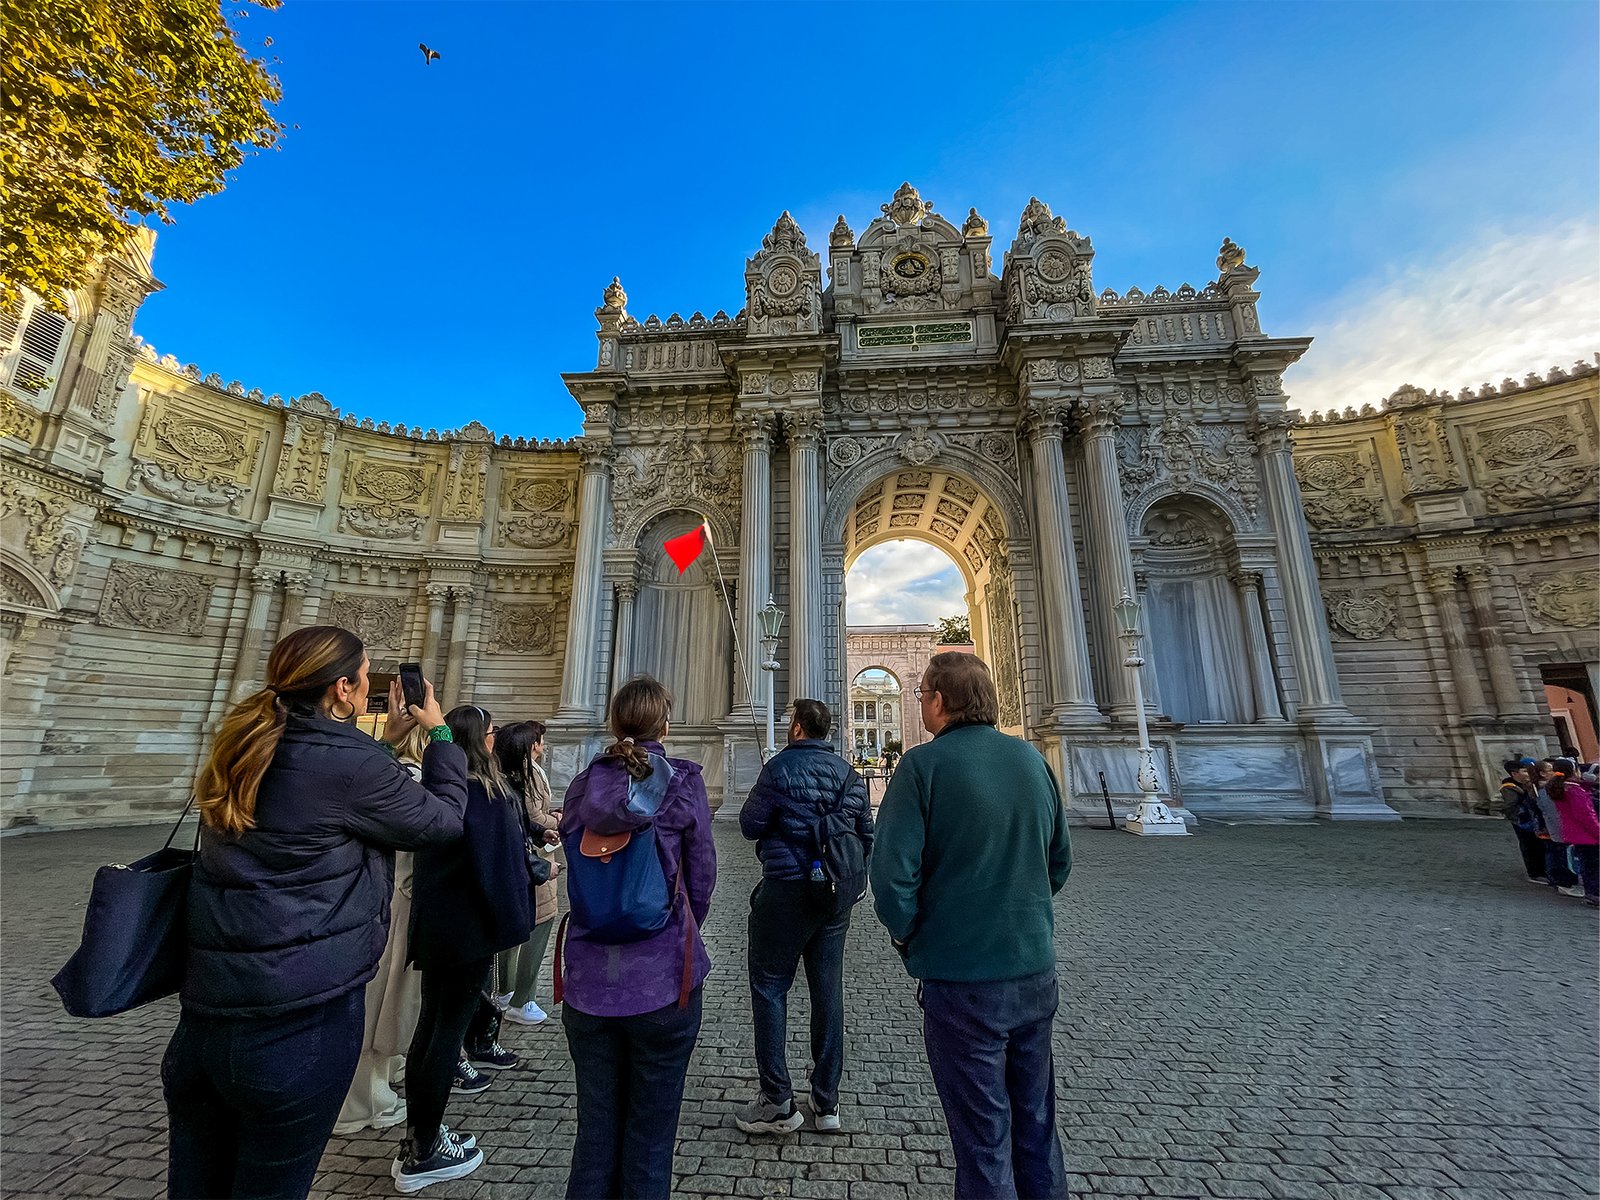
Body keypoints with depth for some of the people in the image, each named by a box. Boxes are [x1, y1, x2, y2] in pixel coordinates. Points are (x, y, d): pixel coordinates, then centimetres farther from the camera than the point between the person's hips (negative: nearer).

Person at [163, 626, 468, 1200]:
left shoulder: (245, 751, 4)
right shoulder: (347, 759, -21)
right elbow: (443, 818, -7)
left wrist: (387, 740, 19)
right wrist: (439, 733, 4)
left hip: (204, 1015, 8)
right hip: (302, 1019, -8)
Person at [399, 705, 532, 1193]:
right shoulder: (481, 792, -22)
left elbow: (432, 854, 12)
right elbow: (492, 863, -21)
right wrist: (508, 924, -10)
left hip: (434, 925, 9)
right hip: (468, 928, -9)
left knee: (431, 1024, 18)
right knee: (448, 1029, 4)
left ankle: (420, 1138, 32)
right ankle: (423, 1155, 17)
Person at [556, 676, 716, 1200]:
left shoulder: (583, 783, -1)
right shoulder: (682, 781, -11)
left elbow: (572, 863, 6)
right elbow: (702, 877, -6)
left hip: (587, 980, 4)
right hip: (662, 980, -3)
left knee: (595, 1128, 20)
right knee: (650, 1135, 14)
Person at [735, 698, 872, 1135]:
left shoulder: (781, 767, -12)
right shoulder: (849, 774, 6)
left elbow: (750, 826, -8)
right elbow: (867, 834, 10)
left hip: (787, 890, -6)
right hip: (837, 896, 6)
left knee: (769, 989, 9)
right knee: (829, 993, 14)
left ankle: (777, 1102, 15)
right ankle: (826, 1103, 25)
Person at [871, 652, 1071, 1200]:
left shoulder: (923, 764, -18)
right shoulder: (1031, 758, -1)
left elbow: (892, 877, -21)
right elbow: (1059, 861, 9)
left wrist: (909, 937, -2)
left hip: (962, 978, -5)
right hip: (1036, 970, 5)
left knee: (984, 1139, 13)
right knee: (1036, 1123, 23)